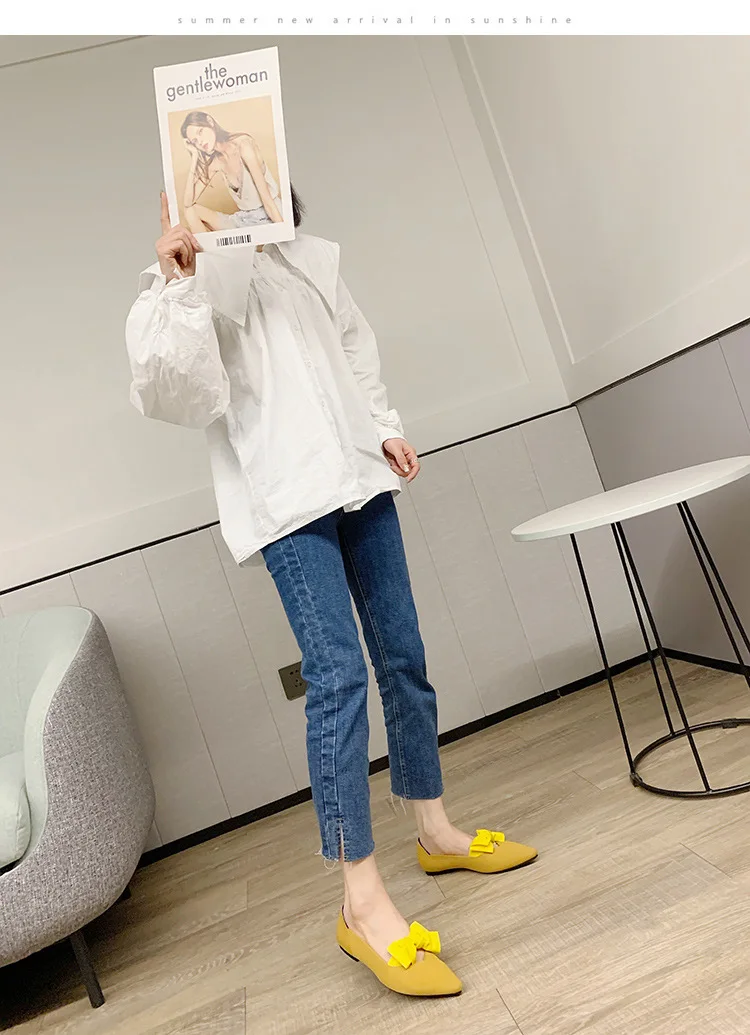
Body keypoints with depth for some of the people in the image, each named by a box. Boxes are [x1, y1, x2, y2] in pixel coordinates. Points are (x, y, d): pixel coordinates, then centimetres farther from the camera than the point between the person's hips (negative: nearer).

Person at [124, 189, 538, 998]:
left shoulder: (313, 258, 16)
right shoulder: (189, 278, 2)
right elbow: (169, 391, -11)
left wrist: (386, 428, 13)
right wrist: (176, 284, -20)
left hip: (358, 477, 6)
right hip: (284, 498, -6)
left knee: (403, 658, 10)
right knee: (337, 677, -14)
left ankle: (437, 832, 28)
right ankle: (363, 903, -3)